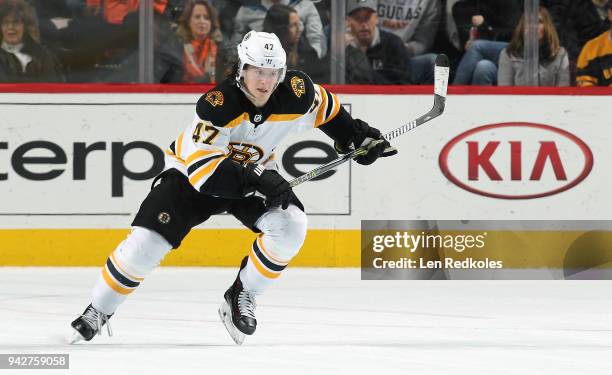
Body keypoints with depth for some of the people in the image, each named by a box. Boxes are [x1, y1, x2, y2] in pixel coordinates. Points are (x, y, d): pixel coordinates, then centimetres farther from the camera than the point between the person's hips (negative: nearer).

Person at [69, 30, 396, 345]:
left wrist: (357, 137, 4)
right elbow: (202, 168, -41)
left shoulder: (295, 94, -22)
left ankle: (241, 297, -4)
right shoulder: (217, 104, -35)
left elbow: (324, 107, 3)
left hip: (254, 172, 4)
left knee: (291, 226, -22)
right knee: (146, 242, -17)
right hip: (190, 171, -4)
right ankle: (97, 312, 3)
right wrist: (255, 180, -49)